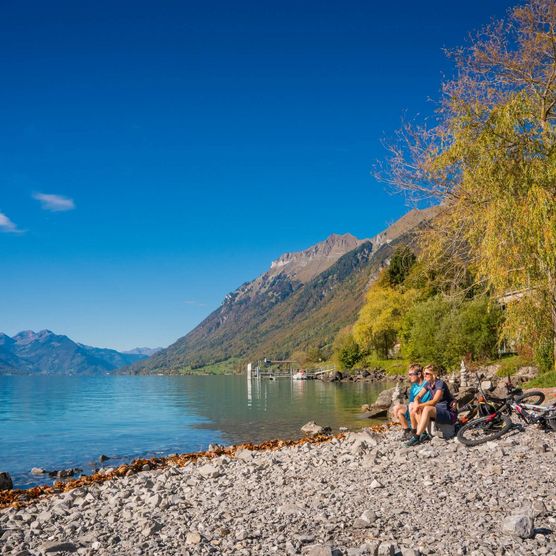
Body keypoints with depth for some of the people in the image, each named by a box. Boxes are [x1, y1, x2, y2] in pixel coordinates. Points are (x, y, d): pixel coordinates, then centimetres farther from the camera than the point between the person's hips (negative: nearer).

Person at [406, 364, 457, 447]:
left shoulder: (440, 383, -17)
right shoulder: (428, 384, 7)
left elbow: (434, 401, -27)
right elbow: (418, 396, 7)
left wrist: (419, 405, -28)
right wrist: (416, 403, -15)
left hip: (449, 413, -8)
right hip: (438, 410, 8)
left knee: (427, 409, -34)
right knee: (415, 410, -6)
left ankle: (417, 437, -34)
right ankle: (424, 434, -10)